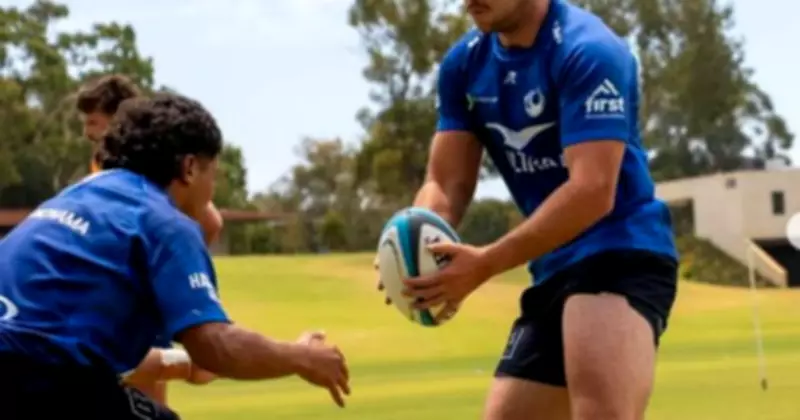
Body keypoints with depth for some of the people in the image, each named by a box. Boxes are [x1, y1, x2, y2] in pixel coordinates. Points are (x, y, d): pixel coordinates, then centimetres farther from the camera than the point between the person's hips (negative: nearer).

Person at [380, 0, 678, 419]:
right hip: (555, 271, 9)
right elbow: (446, 182, 3)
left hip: (620, 255, -9)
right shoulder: (464, 63, 7)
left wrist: (486, 264, -32)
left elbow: (593, 191, -26)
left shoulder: (587, 51, -17)